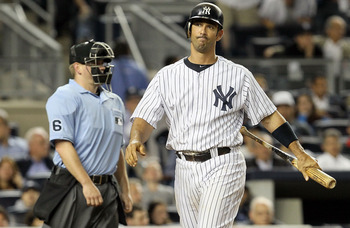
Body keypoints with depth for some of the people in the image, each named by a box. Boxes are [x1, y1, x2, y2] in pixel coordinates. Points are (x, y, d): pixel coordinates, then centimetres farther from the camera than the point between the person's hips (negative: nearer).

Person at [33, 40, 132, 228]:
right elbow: (63, 144, -16)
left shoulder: (114, 101, 19)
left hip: (107, 190, 7)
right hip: (72, 188, -7)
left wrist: (124, 189, 20)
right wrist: (87, 184, -22)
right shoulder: (64, 98, -6)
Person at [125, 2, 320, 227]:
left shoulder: (239, 75, 3)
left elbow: (269, 116, 7)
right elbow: (145, 118, 1)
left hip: (224, 167, -4)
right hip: (186, 170, 4)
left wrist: (300, 154, 0)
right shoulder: (167, 76, 8)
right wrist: (136, 140, -22)